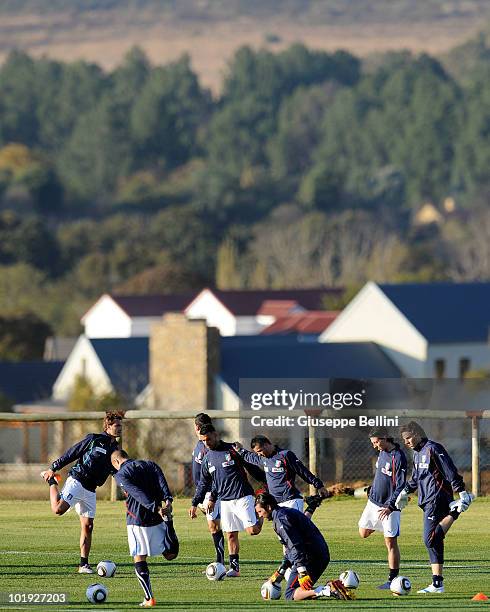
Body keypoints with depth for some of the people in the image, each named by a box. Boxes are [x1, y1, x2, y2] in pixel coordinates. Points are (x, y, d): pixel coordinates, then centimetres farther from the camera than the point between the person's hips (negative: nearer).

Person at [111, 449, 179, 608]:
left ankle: (149, 598, -3)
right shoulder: (150, 465, 13)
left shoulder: (121, 475, -2)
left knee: (139, 559, 4)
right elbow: (162, 482, -6)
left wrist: (155, 507, -28)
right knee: (170, 555, 17)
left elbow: (138, 493, -17)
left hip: (137, 520, -4)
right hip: (157, 518, 4)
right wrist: (168, 500, -22)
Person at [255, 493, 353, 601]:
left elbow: (295, 546, -21)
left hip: (310, 558, -10)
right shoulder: (286, 512, 22)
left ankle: (327, 590, -27)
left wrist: (302, 573, -25)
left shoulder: (281, 518, -11)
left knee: (291, 595, -9)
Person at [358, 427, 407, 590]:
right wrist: (372, 489, 24)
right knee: (364, 533, 16)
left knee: (391, 542, -6)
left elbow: (401, 486, -20)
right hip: (374, 501, 8)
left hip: (389, 506, -8)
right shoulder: (382, 452, 5)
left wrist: (390, 507, -24)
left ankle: (393, 579, -2)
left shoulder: (398, 457, -19)